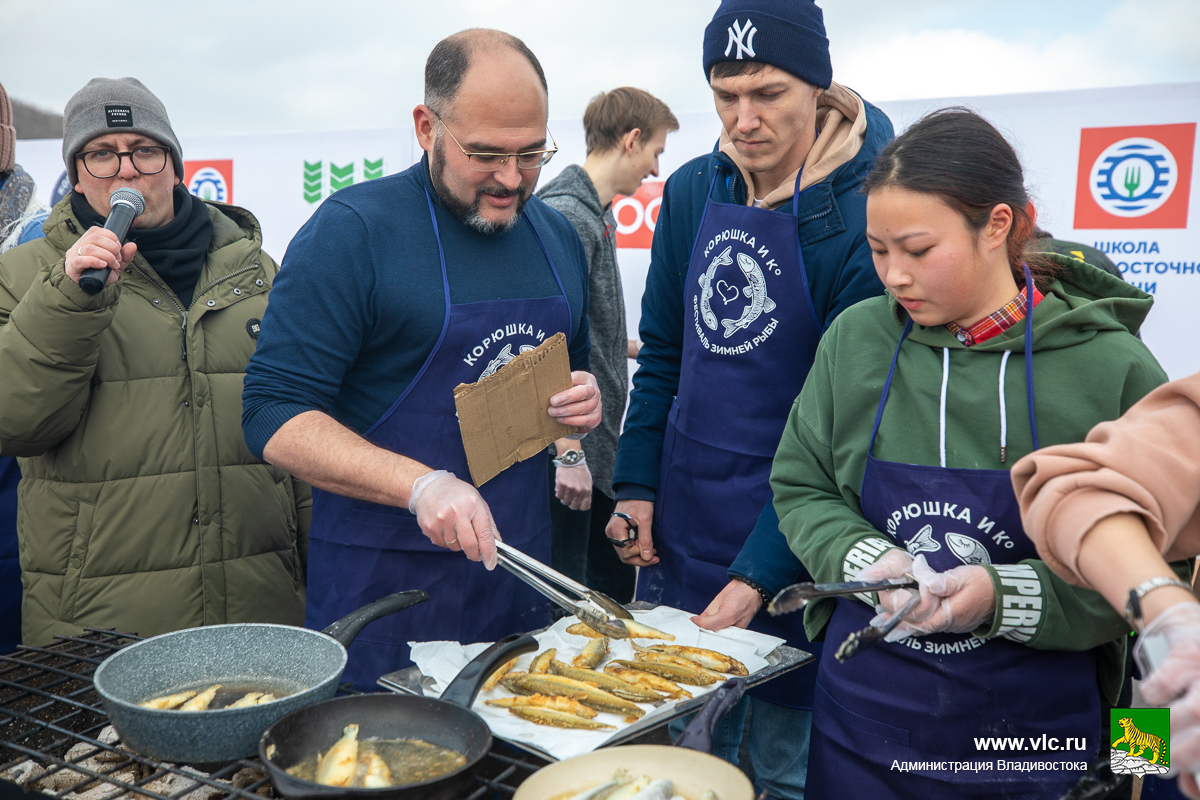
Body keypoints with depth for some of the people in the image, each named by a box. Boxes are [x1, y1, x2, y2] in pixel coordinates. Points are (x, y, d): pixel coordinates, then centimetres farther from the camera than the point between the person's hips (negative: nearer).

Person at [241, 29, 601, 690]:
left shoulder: (557, 235, 8)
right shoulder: (352, 229, -12)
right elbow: (275, 416, -15)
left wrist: (583, 399, -2)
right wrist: (419, 484, -28)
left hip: (520, 566, 6)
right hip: (386, 580, -5)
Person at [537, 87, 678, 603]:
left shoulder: (595, 213, 15)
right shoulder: (566, 216, -17)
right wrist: (567, 453, -24)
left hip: (596, 447, 10)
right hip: (566, 453, -10)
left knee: (614, 590, 19)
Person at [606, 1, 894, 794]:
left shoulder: (859, 214, -15)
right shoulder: (693, 192, 2)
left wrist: (757, 575, -19)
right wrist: (636, 487, 1)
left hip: (787, 535, -5)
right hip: (680, 524, 5)